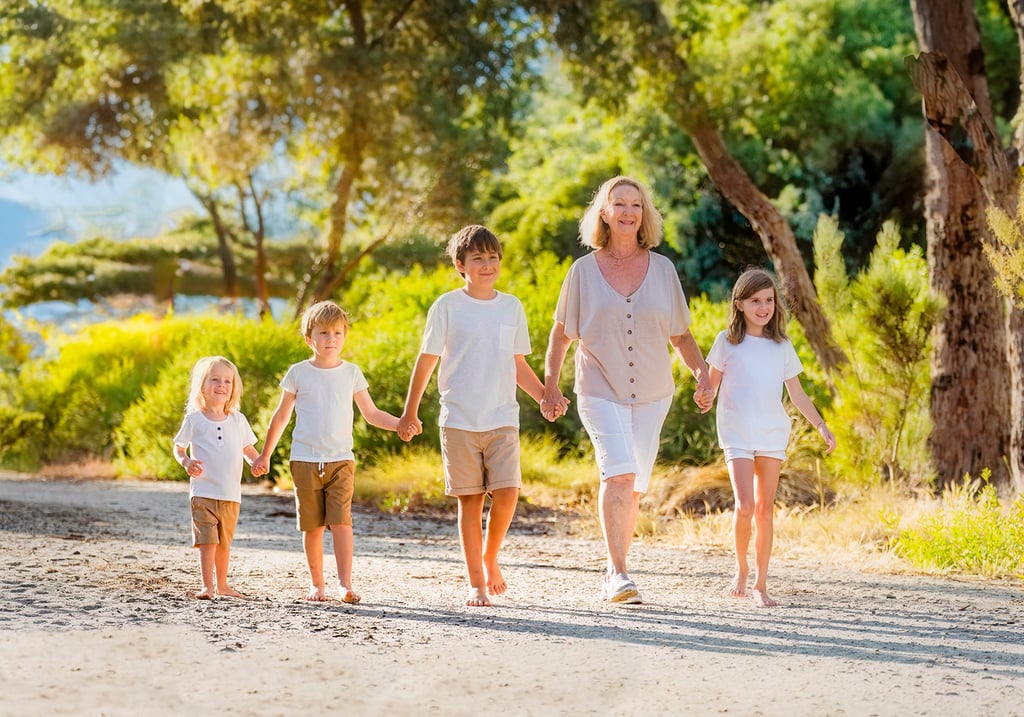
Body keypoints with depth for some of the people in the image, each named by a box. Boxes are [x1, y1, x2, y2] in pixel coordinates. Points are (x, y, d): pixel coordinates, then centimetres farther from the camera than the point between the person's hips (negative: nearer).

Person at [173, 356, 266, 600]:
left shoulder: (238, 420, 8)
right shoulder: (194, 419, 0)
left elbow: (248, 448, 16)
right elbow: (178, 447, 6)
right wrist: (186, 463, -15)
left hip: (231, 495, 4)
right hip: (203, 492, -3)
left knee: (224, 542, 13)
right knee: (207, 541, -12)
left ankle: (222, 585, 25)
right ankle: (207, 587, -11)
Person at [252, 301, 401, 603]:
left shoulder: (351, 373, 7)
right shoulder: (298, 373, 4)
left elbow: (372, 414, 10)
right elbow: (281, 416, 13)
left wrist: (400, 424, -8)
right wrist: (265, 455, 16)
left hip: (341, 460, 0)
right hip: (305, 460, 0)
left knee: (341, 521, -13)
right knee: (312, 525, 3)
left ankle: (345, 584, -15)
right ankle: (316, 584, 14)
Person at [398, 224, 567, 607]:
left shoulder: (512, 307, 11)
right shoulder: (447, 307, 0)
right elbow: (427, 360, 4)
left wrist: (545, 397, 5)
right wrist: (410, 412, 4)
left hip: (503, 419, 2)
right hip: (459, 419, -2)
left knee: (507, 492, -12)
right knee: (470, 500, 0)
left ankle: (490, 557, 15)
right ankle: (476, 584, 9)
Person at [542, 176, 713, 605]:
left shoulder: (662, 269, 6)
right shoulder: (584, 271, 1)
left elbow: (681, 335, 12)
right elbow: (561, 333, 9)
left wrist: (701, 372, -4)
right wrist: (550, 384, -1)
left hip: (651, 395, 3)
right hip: (601, 393, -3)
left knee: (633, 488, 6)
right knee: (618, 474, -21)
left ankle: (614, 570, 23)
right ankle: (619, 573, -21)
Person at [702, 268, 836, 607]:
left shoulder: (782, 347, 9)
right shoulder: (727, 342, 2)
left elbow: (797, 394, 13)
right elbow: (711, 385, 8)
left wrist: (821, 425, 6)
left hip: (773, 435, 3)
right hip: (737, 435, -3)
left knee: (765, 510, 2)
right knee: (745, 506, -16)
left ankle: (761, 585, 8)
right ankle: (741, 570, 6)